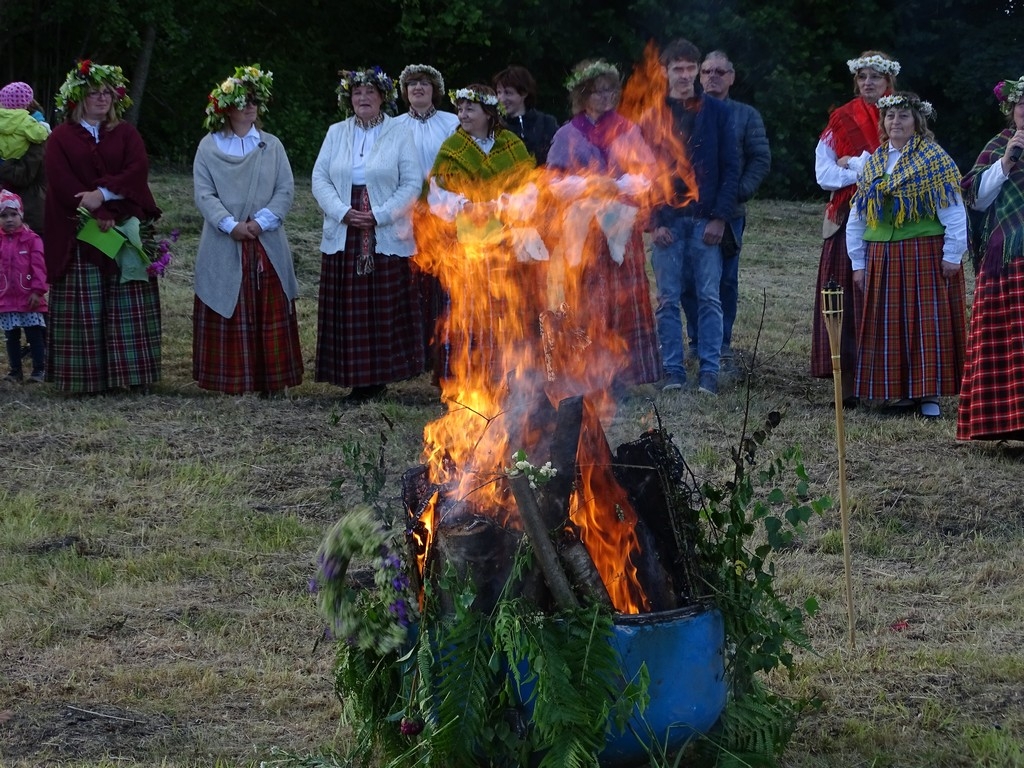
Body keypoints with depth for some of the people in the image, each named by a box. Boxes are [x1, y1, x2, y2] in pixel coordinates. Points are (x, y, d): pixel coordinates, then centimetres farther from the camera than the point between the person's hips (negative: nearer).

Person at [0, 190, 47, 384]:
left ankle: (38, 370, 6)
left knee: (35, 335, 0)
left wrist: (38, 290, -14)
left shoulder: (32, 239, -3)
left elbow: (39, 266, -7)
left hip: (29, 299, -3)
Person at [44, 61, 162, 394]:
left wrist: (103, 194, -17)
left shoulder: (126, 134, 12)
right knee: (84, 309, -3)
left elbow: (138, 170, -4)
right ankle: (85, 377, 0)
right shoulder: (61, 138, 5)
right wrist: (98, 216, -16)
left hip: (126, 228, 2)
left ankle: (131, 373, 1)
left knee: (128, 305, -1)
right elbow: (61, 182, -7)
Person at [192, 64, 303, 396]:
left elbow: (286, 191, 3)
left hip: (267, 246, 2)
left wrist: (261, 221, -12)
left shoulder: (271, 146, 10)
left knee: (271, 315, 1)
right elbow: (204, 193, -3)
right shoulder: (209, 147, 5)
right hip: (224, 247, -1)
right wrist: (230, 224, -16)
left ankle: (271, 380, 5)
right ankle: (230, 379, 3)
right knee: (228, 314, -2)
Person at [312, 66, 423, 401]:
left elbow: (412, 183, -3)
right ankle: (356, 379, 5)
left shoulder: (399, 134, 2)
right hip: (344, 237, 3)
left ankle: (380, 377, 4)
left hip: (387, 236, -3)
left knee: (385, 308, -3)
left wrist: (379, 215, -13)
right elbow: (319, 178, 6)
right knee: (348, 309, 1)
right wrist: (343, 212, -10)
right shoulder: (336, 133, 11)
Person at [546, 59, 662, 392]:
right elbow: (556, 182, 3)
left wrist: (619, 186, -12)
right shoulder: (568, 136, 8)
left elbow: (646, 175, 6)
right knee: (586, 299, -4)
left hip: (621, 226, 0)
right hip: (582, 227, 0)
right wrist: (587, 185, -13)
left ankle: (623, 369, -3)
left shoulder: (628, 132, 10)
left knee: (624, 298, -5)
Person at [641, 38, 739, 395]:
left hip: (706, 221, -1)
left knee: (709, 297, -2)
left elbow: (731, 167, 3)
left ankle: (709, 370, 2)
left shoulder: (717, 112, 6)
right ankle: (673, 370, 6)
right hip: (666, 221, 1)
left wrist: (720, 218, -6)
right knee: (668, 299, 1)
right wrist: (653, 221, -5)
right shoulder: (651, 115, 7)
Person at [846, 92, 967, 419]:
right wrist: (858, 263, 10)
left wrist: (952, 255, -11)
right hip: (882, 257, 5)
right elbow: (857, 217, 14)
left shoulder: (935, 159, -3)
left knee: (928, 321, -4)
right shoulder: (874, 162, 12)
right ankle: (902, 390, 12)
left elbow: (953, 212, -6)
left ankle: (929, 392, 0)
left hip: (926, 254, -5)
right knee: (889, 325, 4)